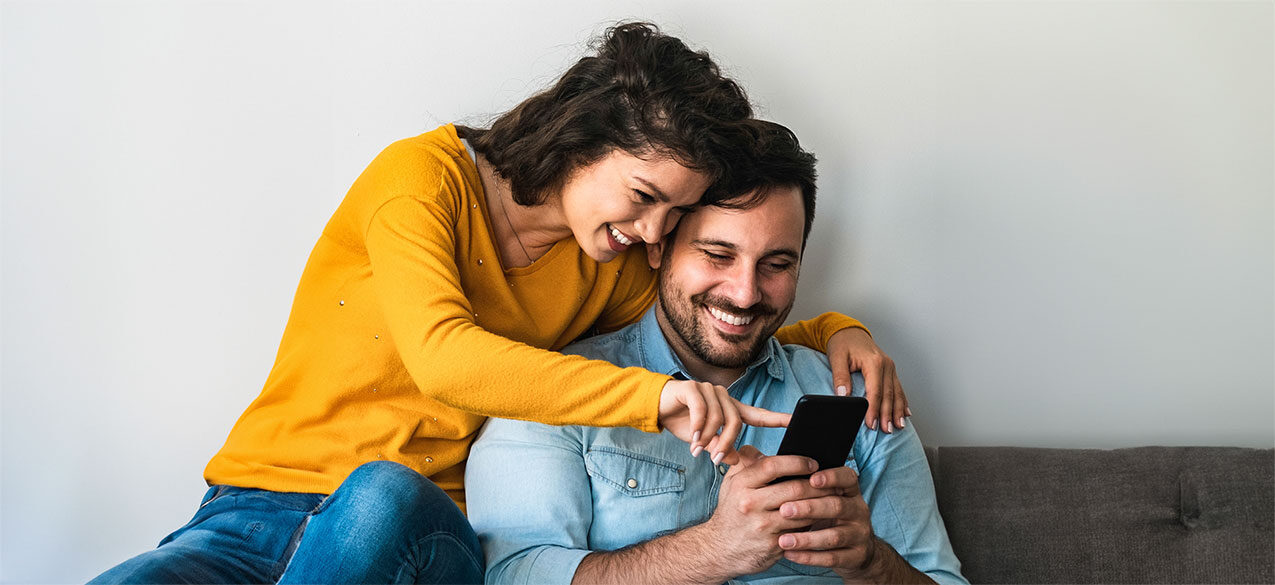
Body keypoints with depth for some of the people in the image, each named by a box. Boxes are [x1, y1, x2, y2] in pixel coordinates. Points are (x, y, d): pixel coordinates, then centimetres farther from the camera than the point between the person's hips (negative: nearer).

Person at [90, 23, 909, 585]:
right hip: (259, 504, -3)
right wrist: (651, 397, -31)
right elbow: (442, 355, -23)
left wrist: (832, 331, 6)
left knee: (385, 495, -37)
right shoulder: (424, 176, -7)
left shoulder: (611, 268, 11)